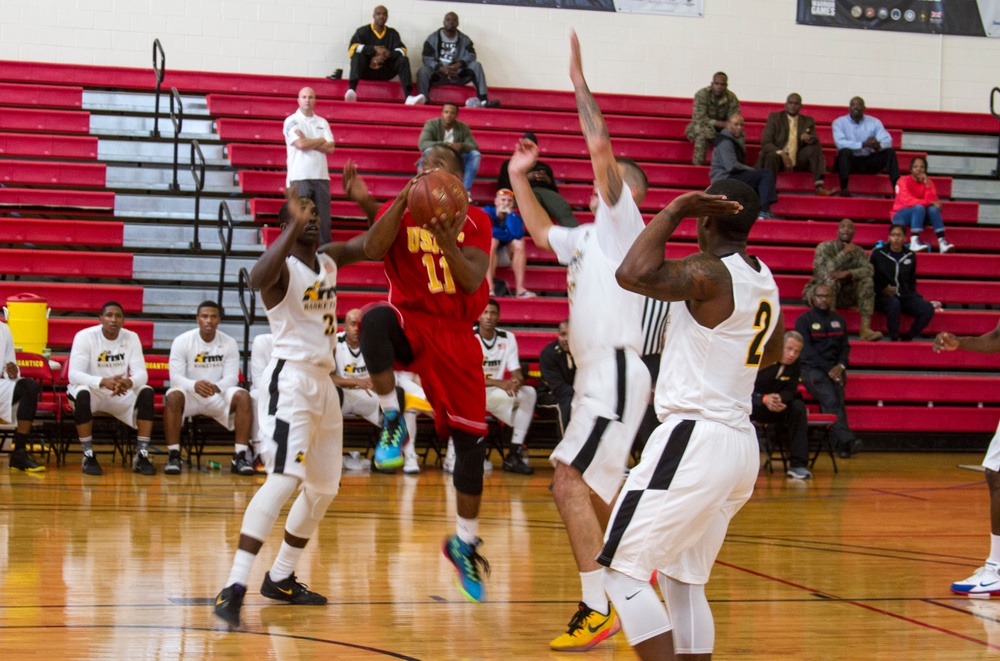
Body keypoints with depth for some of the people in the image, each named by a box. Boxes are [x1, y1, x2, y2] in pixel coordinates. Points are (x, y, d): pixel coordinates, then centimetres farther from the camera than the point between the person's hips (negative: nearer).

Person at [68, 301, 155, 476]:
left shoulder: (131, 338, -4)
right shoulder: (85, 337, -14)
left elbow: (141, 373, -12)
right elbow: (74, 374, -25)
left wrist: (129, 382, -39)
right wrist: (103, 382, -43)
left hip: (121, 394, 3)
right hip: (92, 391, -3)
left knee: (146, 392, -24)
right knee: (82, 394, -37)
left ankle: (142, 456, -21)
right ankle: (89, 456, -26)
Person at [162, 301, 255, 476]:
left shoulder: (229, 343, 0)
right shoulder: (182, 341, -6)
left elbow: (232, 377, -7)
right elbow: (176, 377, -13)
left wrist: (216, 387, -31)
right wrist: (195, 386, -35)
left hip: (218, 396, 2)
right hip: (190, 395, -2)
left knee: (243, 397, -27)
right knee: (173, 396, -35)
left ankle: (240, 456, -26)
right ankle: (173, 456, -30)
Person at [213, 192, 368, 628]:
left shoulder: (329, 259, 12)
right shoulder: (282, 266, -12)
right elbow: (257, 278, -36)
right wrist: (293, 226, -41)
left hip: (323, 382, 9)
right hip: (290, 380, -9)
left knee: (324, 488, 16)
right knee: (285, 479, -24)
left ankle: (280, 579, 29)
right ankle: (234, 587, -28)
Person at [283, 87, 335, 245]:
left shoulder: (322, 123, 15)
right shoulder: (292, 121, 2)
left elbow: (330, 148, 3)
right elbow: (300, 144, -13)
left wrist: (307, 142, -7)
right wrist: (321, 140, 1)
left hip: (321, 177, 4)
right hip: (299, 178, -4)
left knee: (324, 219, 2)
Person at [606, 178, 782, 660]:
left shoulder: (708, 274, -14)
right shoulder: (765, 282, 12)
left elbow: (633, 274, -29)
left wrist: (673, 211, -17)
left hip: (693, 440, -9)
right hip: (741, 444, 9)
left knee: (622, 570, -5)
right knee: (683, 579, 18)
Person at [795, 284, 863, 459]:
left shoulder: (838, 320, 20)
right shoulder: (804, 320, 4)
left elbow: (845, 346, 15)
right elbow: (807, 350, -4)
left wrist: (841, 366, -6)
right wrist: (828, 369, -12)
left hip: (835, 368, 5)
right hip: (812, 367, -5)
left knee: (838, 401, -21)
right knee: (830, 400, -28)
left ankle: (843, 444, -30)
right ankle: (846, 440, -43)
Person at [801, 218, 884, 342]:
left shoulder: (859, 251, 6)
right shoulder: (825, 247, -7)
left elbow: (869, 270, -15)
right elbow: (824, 271, -25)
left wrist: (848, 273, -32)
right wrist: (845, 253, -22)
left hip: (845, 296, 4)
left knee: (867, 281, -20)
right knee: (831, 279, -36)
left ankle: (865, 329, -33)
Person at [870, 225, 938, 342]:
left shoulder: (910, 256, 13)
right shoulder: (877, 253, 4)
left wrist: (913, 295, 8)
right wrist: (882, 289, -9)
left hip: (905, 297, 4)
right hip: (883, 297, -4)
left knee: (928, 308, -25)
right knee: (894, 303, -41)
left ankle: (907, 337, -12)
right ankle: (894, 339, -29)